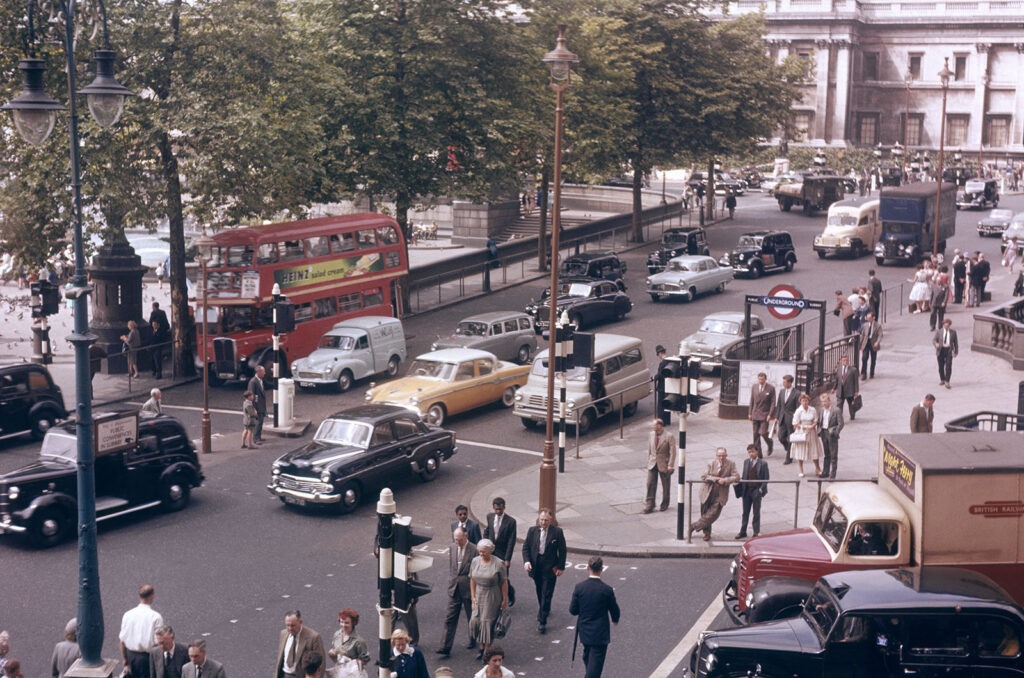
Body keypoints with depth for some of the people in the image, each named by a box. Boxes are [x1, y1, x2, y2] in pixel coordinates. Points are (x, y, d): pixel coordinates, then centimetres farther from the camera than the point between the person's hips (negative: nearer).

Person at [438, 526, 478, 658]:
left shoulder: (474, 550, -14)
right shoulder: (452, 548, 3)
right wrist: (451, 583, 12)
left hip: (469, 589, -4)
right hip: (454, 589, 4)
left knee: (471, 617, 13)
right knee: (450, 618, 0)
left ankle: (473, 641, 35)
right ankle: (445, 648, 0)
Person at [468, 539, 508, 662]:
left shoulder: (498, 563, -13)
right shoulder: (475, 561, 1)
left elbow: (504, 583, -9)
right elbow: (472, 580, 7)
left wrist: (504, 600, -8)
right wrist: (473, 597, 3)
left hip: (492, 597, -4)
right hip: (479, 596, 4)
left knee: (487, 622, -2)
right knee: (475, 621, -4)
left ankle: (486, 651, 10)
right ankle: (482, 646, 17)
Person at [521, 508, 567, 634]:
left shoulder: (557, 531, -7)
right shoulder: (532, 531, 1)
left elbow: (562, 550, -3)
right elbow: (526, 547, 4)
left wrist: (561, 567, -4)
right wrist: (526, 561, -11)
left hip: (550, 568, -4)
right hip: (536, 567, 4)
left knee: (546, 595, -5)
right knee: (540, 593, 19)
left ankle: (542, 621, -1)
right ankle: (545, 609, 44)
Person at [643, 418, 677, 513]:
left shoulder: (669, 437, -13)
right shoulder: (650, 435, 4)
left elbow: (672, 452, -13)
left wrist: (670, 465, -16)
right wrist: (648, 461, 10)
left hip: (664, 465, -4)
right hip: (652, 464, 4)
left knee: (665, 486, 9)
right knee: (650, 484, 0)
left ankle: (664, 505, 24)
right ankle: (649, 505, 4)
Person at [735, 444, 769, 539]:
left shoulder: (763, 463, -6)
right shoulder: (746, 462, 8)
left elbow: (766, 478, -6)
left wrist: (761, 488, -14)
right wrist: (740, 479, -5)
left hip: (757, 491, -4)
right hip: (747, 490, 4)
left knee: (756, 513, 5)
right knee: (745, 512, 11)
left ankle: (756, 532, 14)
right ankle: (743, 532, 19)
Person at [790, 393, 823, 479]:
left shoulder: (813, 410, 0)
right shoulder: (798, 411, -8)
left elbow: (815, 422, 4)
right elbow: (795, 424, -7)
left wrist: (811, 427, -16)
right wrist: (804, 427, -16)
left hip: (811, 433, 2)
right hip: (801, 433, -2)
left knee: (814, 451, 6)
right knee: (800, 452, 2)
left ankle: (817, 469, 21)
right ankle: (800, 471, 14)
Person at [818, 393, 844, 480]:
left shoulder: (836, 410, -8)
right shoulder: (821, 410, 10)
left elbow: (840, 423, -8)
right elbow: (819, 421, 18)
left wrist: (835, 433, -14)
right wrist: (819, 431, 6)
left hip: (832, 434, -6)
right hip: (823, 433, 6)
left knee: (833, 455, -2)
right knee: (826, 454, 14)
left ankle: (833, 473, 1)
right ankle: (825, 472, 21)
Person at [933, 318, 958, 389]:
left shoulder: (953, 332, 4)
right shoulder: (939, 331, 2)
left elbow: (955, 342, 11)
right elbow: (934, 340, -3)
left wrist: (956, 352, 10)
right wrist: (936, 344, -25)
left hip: (949, 350, -1)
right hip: (940, 350, 1)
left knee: (948, 366, -10)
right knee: (941, 366, 8)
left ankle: (947, 382, -8)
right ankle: (942, 380, 27)